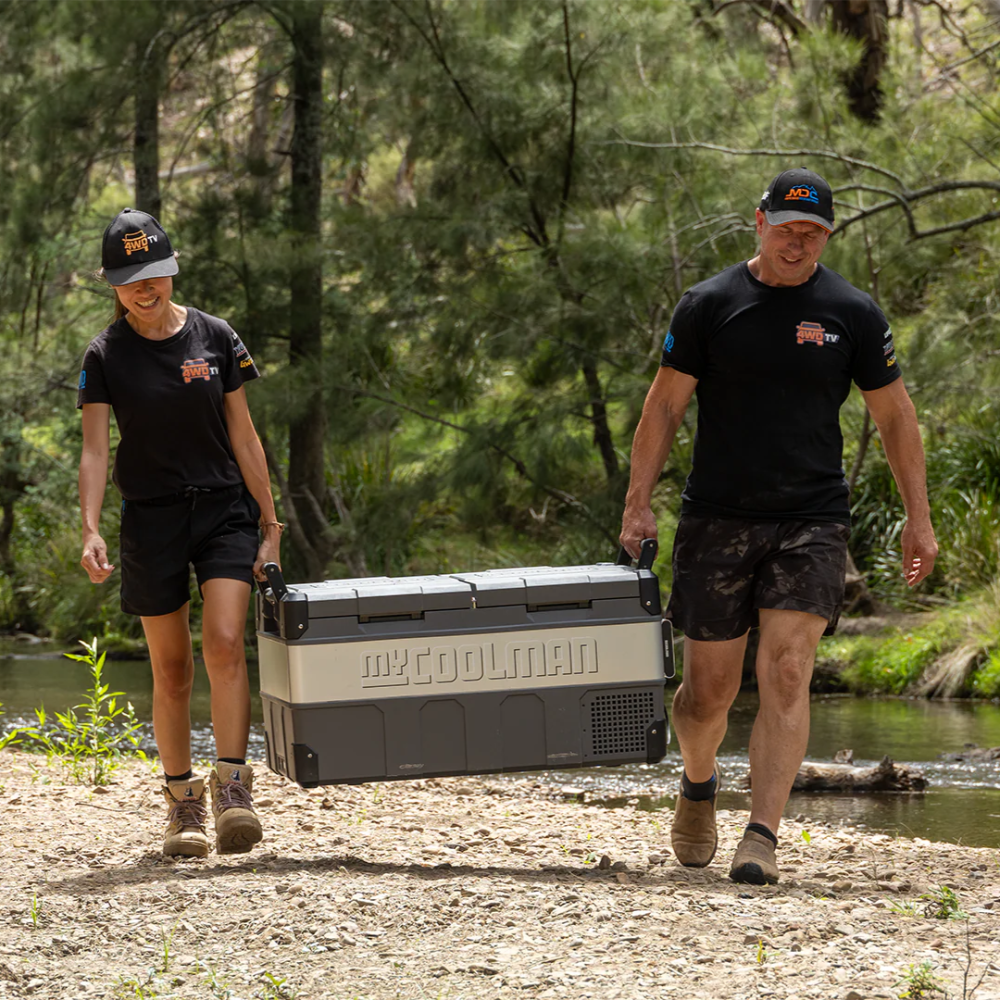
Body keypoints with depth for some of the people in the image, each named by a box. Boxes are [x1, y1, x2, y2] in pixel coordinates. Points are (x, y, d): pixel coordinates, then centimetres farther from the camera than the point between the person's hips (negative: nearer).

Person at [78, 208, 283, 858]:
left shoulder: (215, 339, 1)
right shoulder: (106, 357, -2)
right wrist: (90, 531, -21)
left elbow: (243, 435, 5)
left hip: (224, 510, 0)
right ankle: (182, 800, 15)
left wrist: (270, 524, 3)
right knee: (171, 669, 4)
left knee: (225, 642, -18)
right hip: (152, 518, 0)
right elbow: (94, 450, -7)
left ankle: (233, 788, -20)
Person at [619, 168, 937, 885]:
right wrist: (639, 503, -4)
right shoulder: (710, 305, 1)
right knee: (710, 690, 5)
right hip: (718, 521, 0)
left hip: (810, 523, 0)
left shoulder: (852, 313, 3)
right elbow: (666, 404, 4)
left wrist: (919, 519, 6)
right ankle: (699, 786, 37)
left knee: (787, 677, -15)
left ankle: (762, 839, -16)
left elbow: (895, 416, 9)